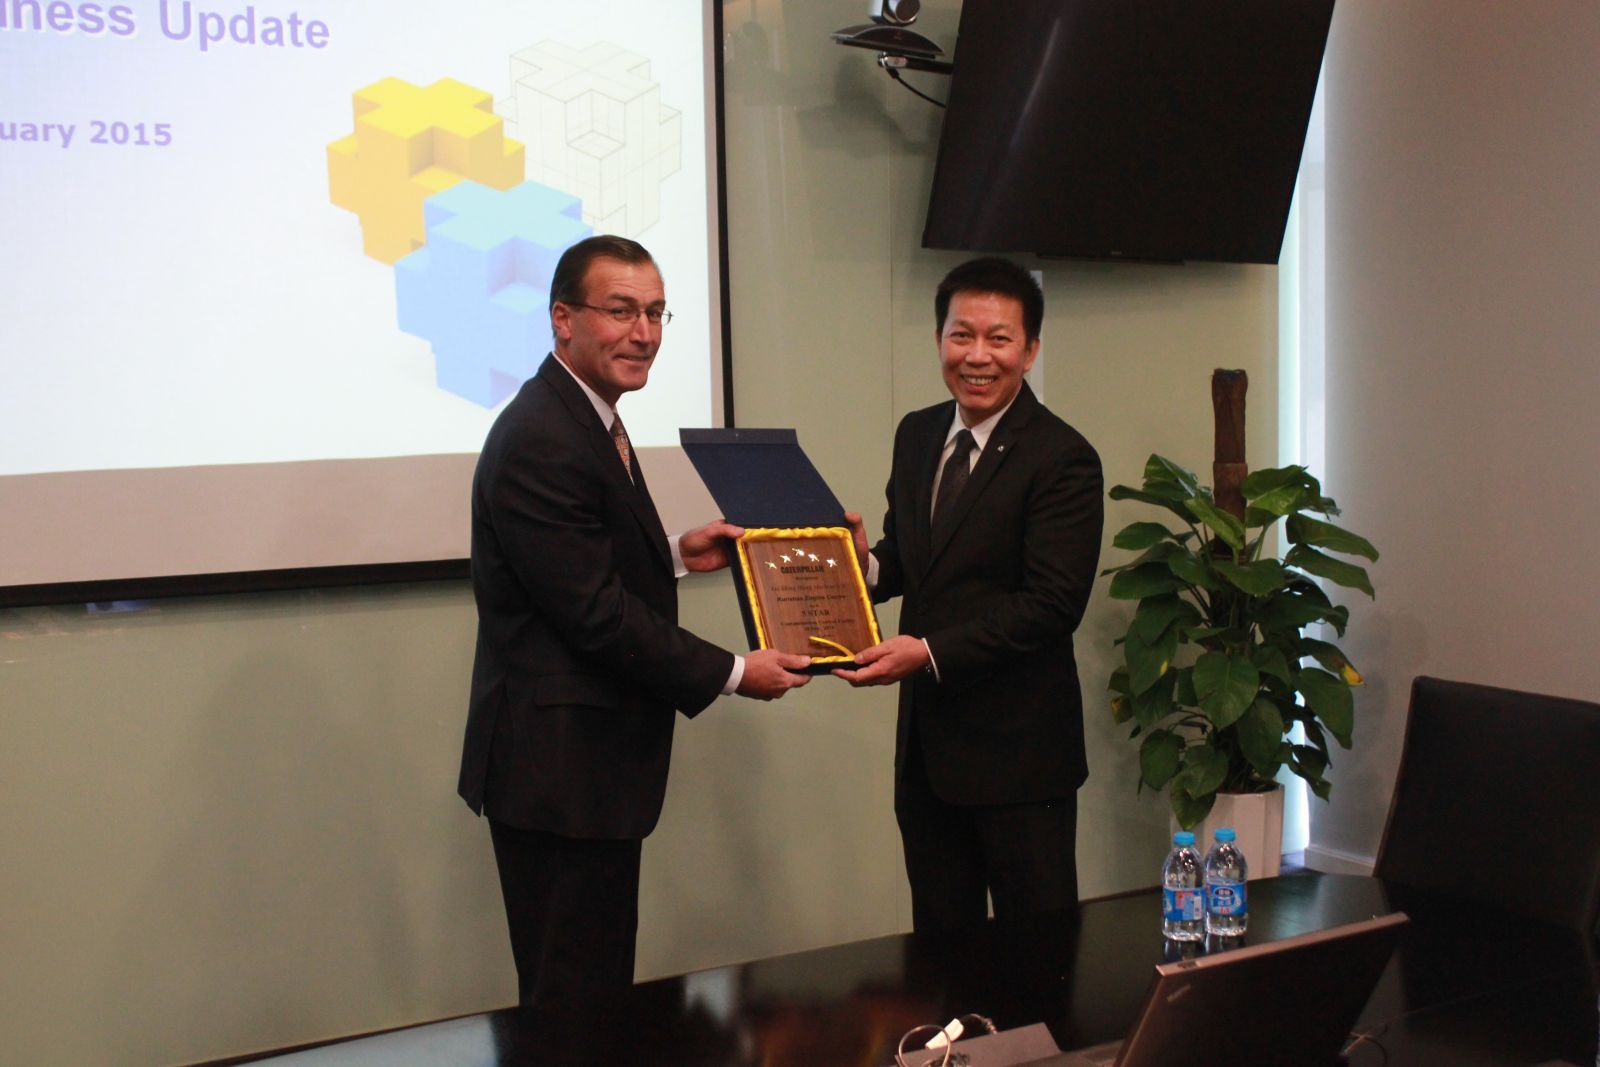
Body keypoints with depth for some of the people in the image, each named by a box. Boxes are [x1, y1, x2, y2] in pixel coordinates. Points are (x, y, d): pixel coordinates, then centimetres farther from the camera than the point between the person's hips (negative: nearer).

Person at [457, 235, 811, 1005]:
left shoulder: (590, 421, 13)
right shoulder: (541, 443, -20)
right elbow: (596, 613, -22)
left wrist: (676, 556, 7)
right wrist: (732, 673, -14)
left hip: (587, 763, 10)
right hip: (559, 768, -10)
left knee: (600, 990, 18)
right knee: (573, 1002, -1)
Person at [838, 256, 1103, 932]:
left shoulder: (1062, 459, -13)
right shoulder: (917, 435, 9)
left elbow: (1052, 604, -19)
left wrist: (931, 652, -25)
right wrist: (867, 564, -5)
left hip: (1018, 746, -7)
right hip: (926, 740, 7)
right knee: (939, 937, 16)